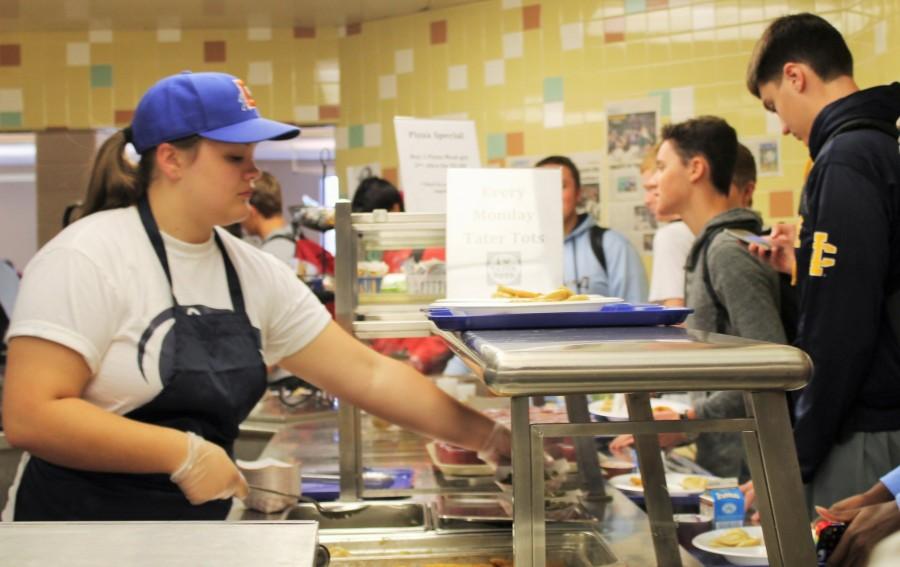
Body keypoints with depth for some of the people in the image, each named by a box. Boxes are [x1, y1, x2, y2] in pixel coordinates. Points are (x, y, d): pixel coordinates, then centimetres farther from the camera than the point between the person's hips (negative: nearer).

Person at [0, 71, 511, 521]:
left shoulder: (256, 274, 1)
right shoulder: (87, 259, -16)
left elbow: (368, 374, 2)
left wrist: (488, 437, -2)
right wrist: (182, 452, -23)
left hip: (200, 527, 7)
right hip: (82, 524, -6)